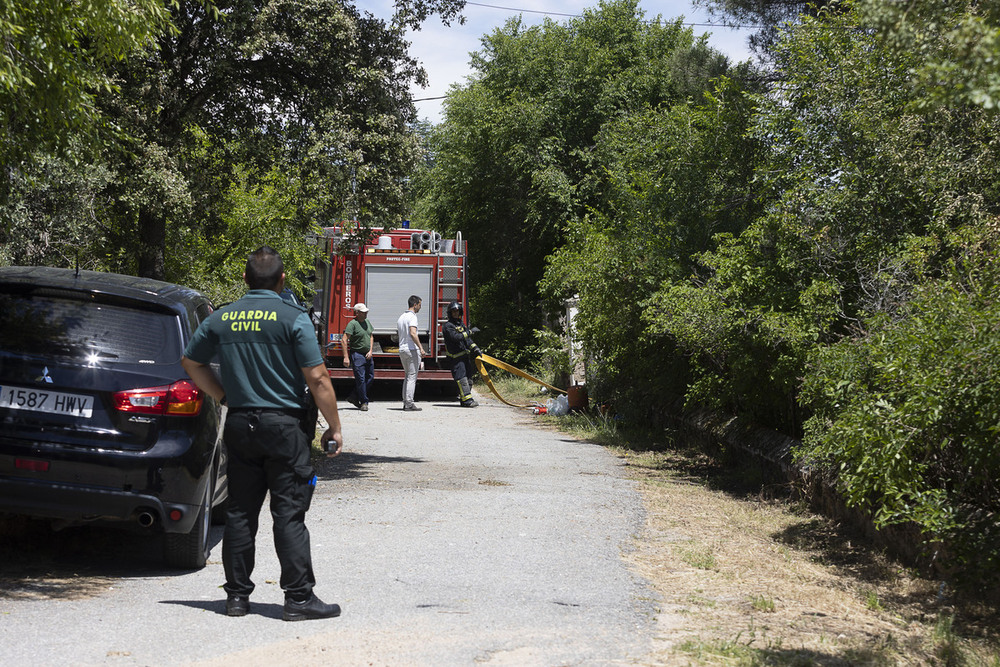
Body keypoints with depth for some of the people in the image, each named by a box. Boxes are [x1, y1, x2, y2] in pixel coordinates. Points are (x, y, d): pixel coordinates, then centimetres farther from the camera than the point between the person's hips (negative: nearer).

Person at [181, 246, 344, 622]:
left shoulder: (221, 319, 6)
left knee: (240, 511, 10)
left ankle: (237, 595, 14)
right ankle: (299, 598, 0)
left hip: (240, 423, 4)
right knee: (289, 514, -2)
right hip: (285, 423, -4)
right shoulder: (293, 319, -9)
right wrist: (334, 428, -4)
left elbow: (191, 362, 19)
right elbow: (317, 378, -12)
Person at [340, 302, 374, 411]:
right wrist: (346, 357, -22)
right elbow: (344, 340, -17)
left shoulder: (367, 322, 11)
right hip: (357, 354, -8)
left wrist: (370, 351, 5)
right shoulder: (352, 324, -12)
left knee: (370, 378, 7)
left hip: (367, 355, 8)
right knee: (360, 379, -8)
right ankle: (363, 402, 0)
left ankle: (354, 397, 18)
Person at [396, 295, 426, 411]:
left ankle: (405, 402, 14)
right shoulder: (412, 316, -12)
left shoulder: (401, 317, 15)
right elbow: (413, 334, -24)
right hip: (412, 349, -8)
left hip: (402, 350, 8)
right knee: (412, 377, -5)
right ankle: (409, 403, -8)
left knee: (408, 376, 16)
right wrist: (421, 348, -25)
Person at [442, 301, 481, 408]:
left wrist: (475, 348, 8)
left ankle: (463, 399, 15)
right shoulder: (448, 325, -7)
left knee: (468, 379, 8)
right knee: (462, 378, -15)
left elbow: (468, 340, 21)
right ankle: (467, 400, -21)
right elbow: (455, 337, -22)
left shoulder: (461, 325, 19)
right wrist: (470, 332, -20)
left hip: (466, 356, 9)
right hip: (456, 357, -9)